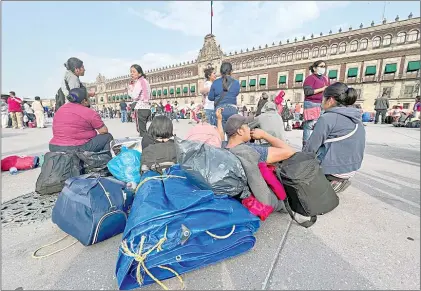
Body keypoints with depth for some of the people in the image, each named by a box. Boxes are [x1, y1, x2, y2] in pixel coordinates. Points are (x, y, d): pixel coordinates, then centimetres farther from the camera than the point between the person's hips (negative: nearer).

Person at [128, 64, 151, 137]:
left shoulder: (139, 82, -8)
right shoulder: (145, 81, 17)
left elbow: (135, 96, -16)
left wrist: (129, 90, 3)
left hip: (141, 108, -9)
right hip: (147, 108, 9)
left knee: (141, 131, -8)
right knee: (143, 130, 15)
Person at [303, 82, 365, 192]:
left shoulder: (327, 118, -17)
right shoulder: (356, 118, 6)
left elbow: (310, 148, -15)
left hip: (334, 170, -8)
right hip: (352, 169, 8)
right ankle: (339, 180, 18)